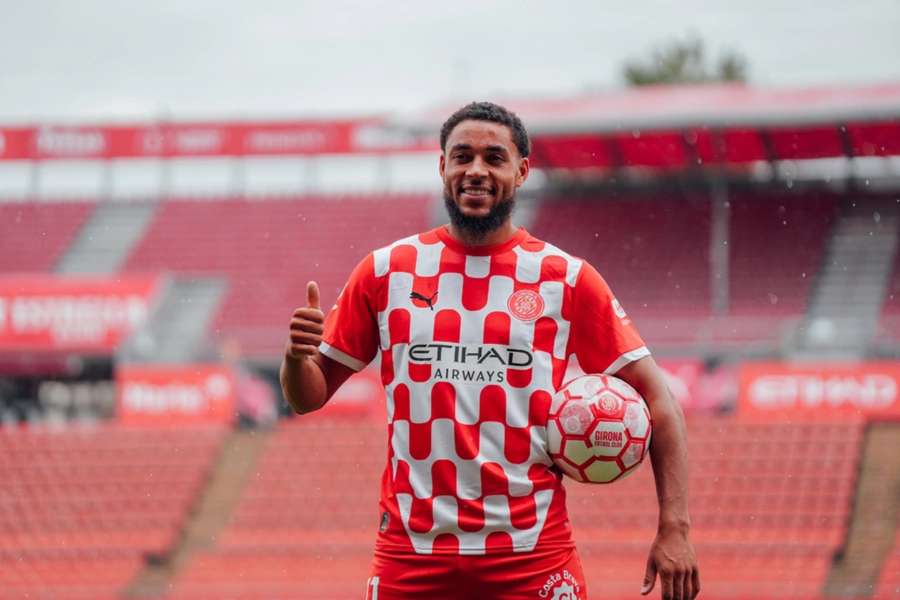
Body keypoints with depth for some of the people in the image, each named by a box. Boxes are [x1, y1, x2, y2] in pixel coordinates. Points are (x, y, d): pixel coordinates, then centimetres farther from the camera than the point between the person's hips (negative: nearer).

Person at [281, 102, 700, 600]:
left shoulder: (566, 279, 4)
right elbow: (310, 396, 12)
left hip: (532, 556, -1)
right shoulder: (386, 272, 8)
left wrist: (673, 529, -7)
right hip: (411, 555, 1)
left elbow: (657, 403, 3)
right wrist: (297, 357, -12)